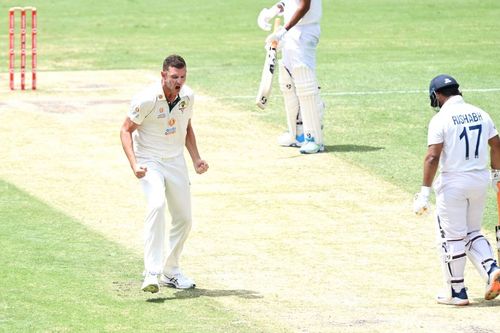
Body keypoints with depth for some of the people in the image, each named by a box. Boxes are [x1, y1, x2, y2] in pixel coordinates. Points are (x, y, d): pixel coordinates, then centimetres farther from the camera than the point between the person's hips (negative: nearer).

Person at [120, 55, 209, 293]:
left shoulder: (187, 97, -2)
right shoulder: (146, 99, -21)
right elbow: (126, 130, -14)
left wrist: (196, 159, 6)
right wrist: (134, 164, -26)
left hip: (176, 161, 6)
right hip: (150, 161, -6)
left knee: (184, 218, 9)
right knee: (156, 205, -30)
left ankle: (170, 271, 28)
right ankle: (152, 273, -34)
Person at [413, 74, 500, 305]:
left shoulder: (441, 119, -13)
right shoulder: (480, 114, 5)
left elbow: (433, 157, -19)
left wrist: (425, 192, -19)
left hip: (452, 184, -6)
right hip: (480, 181, 6)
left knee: (451, 237, 5)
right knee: (472, 233, 20)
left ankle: (456, 292, 11)